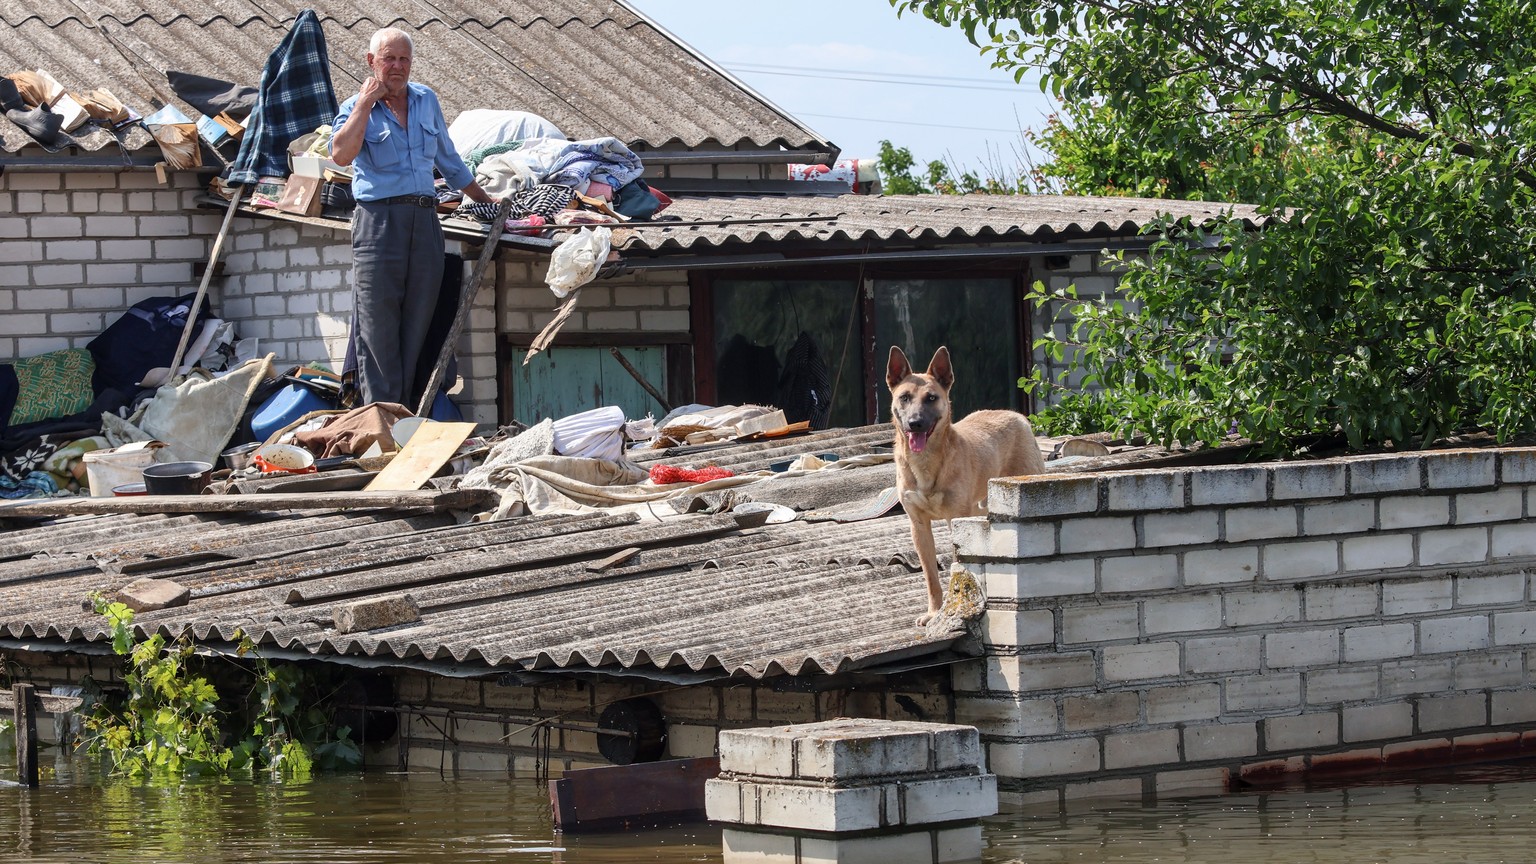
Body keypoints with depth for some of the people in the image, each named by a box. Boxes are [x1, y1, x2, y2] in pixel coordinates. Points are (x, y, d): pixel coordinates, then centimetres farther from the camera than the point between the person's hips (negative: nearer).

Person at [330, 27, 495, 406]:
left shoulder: (426, 100, 17)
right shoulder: (356, 109, 3)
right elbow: (341, 154, -18)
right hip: (379, 219, -4)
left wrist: (484, 200, 32)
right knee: (378, 327, -6)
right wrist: (366, 102, -11)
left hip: (425, 221, 4)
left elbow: (448, 159, 29)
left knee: (416, 325, 3)